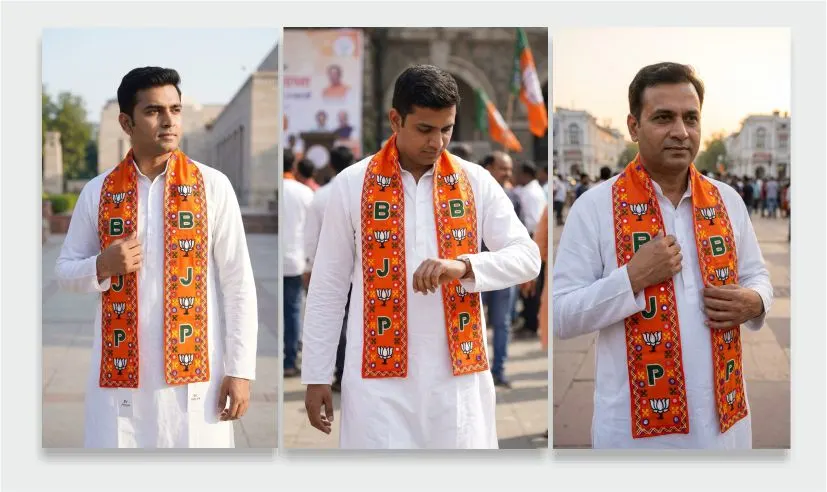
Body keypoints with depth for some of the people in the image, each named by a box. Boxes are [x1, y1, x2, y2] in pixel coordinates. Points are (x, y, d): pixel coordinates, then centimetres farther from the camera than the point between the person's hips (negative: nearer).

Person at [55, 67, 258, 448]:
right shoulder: (98, 192, 4)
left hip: (194, 373, -1)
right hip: (119, 375, 2)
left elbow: (238, 283, -1)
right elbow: (64, 271, 11)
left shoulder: (213, 186, -1)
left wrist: (240, 370, -5)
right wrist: (102, 266, -11)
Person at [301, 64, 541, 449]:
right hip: (379, 378, -2)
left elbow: (528, 257, 1)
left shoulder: (476, 183, 4)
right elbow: (328, 286, 3)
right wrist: (316, 376, 3)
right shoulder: (352, 185, 0)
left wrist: (464, 266, -18)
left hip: (458, 374, 2)